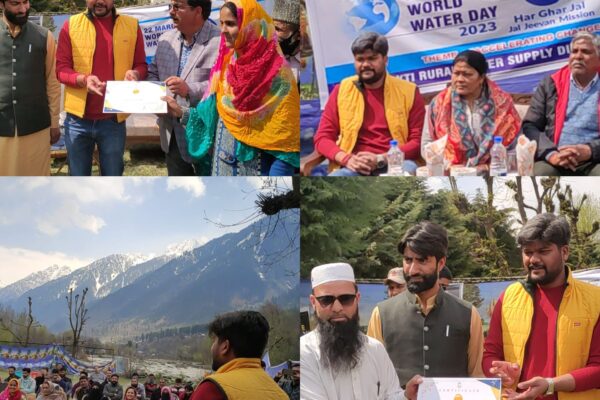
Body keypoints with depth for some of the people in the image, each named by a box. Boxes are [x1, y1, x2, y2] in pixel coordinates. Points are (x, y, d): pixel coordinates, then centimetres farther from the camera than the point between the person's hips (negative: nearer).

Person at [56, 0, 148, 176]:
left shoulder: (131, 25, 4)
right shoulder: (71, 25, 1)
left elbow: (141, 65, 8)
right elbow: (61, 67, -1)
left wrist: (135, 74, -16)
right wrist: (83, 80, -21)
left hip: (114, 120, 1)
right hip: (78, 120, 0)